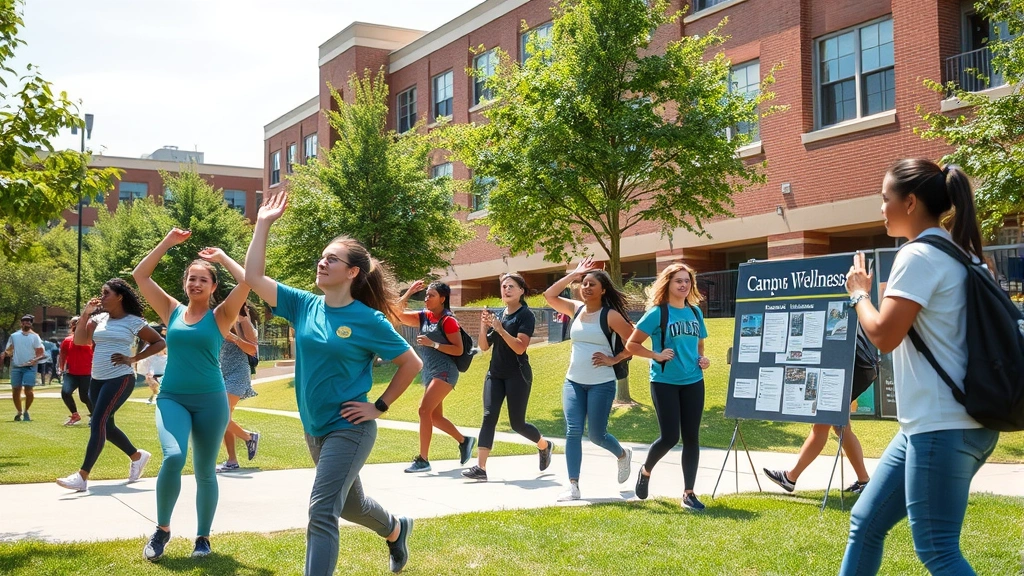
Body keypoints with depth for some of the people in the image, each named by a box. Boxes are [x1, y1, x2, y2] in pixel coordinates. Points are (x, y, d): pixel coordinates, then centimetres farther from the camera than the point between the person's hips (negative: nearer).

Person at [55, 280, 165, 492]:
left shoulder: (134, 321, -5)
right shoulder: (99, 319, 9)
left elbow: (159, 343, 0)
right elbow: (79, 341, 4)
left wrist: (133, 359, -8)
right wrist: (85, 314, -4)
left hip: (120, 379, -7)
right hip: (97, 379, 7)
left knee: (98, 423, -16)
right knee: (106, 425, 14)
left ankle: (82, 476, -17)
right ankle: (137, 456, 35)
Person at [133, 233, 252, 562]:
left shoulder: (220, 316, 0)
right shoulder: (172, 311, 7)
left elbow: (246, 281, -14)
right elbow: (140, 275, 7)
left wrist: (221, 257, 0)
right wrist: (168, 242, 5)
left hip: (210, 400, -1)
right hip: (172, 398, 1)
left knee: (205, 471, 6)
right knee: (173, 457, -22)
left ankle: (202, 537, 22)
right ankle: (162, 529, -3)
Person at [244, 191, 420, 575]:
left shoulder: (369, 321, -15)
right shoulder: (304, 306, -2)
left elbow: (412, 363, -7)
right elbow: (254, 277, -7)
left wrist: (379, 407, -10)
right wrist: (263, 224, -9)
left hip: (349, 429, -7)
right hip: (314, 428, 7)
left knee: (322, 513, -13)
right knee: (349, 503, 25)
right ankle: (396, 529, 55)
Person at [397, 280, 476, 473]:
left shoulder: (448, 320, -10)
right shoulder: (424, 317, 10)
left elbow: (458, 350, -13)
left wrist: (432, 344, -19)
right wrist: (408, 294, -1)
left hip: (444, 372, -8)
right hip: (430, 372, 8)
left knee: (424, 410, -17)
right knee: (435, 416, 13)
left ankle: (423, 460, -14)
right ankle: (464, 440, 33)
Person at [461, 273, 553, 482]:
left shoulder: (526, 315, -8)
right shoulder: (498, 315, 10)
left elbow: (520, 347, -19)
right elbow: (484, 347, 10)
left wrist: (499, 329, -26)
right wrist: (483, 327, -7)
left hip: (517, 375, -5)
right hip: (495, 373, 5)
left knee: (517, 423, 2)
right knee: (489, 416, -9)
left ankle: (544, 445, 31)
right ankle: (480, 467, -14)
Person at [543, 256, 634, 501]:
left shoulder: (610, 315, -10)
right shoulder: (575, 309, 6)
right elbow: (549, 295, -2)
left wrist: (614, 360, -12)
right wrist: (573, 275, -2)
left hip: (601, 384, -4)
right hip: (573, 382, 5)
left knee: (596, 434, 3)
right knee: (573, 432, -6)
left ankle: (623, 455, 36)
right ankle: (573, 487, -3)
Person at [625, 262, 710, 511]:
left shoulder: (695, 312, 9)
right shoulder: (657, 313, -8)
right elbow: (631, 344, -7)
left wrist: (702, 359, 2)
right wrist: (656, 356, -18)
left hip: (693, 382, 5)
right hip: (664, 382, -5)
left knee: (691, 437, 4)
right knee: (669, 437, -6)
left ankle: (688, 493, 12)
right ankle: (645, 471, 24)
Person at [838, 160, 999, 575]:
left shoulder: (918, 256, -15)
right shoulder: (957, 254, 14)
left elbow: (883, 335, -18)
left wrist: (859, 292, -2)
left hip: (943, 427, -10)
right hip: (932, 423, 10)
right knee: (866, 521, 16)